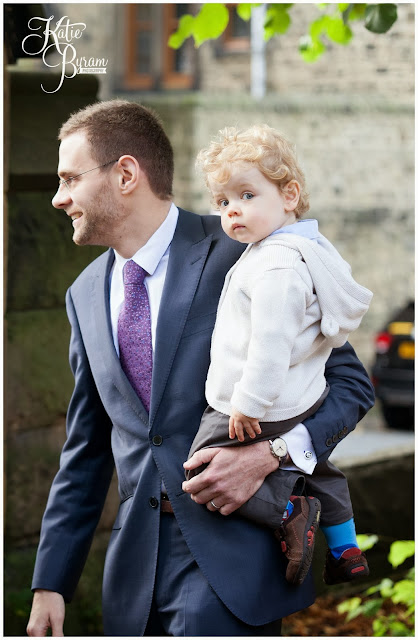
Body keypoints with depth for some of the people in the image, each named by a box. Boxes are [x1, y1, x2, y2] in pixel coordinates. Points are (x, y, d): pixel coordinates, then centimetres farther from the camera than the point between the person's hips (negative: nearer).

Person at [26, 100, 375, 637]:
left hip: (233, 550, -6)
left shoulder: (238, 256, -6)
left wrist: (268, 455, -20)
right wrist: (50, 583, 13)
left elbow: (349, 383, -3)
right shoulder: (86, 295, 13)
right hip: (135, 567, 6)